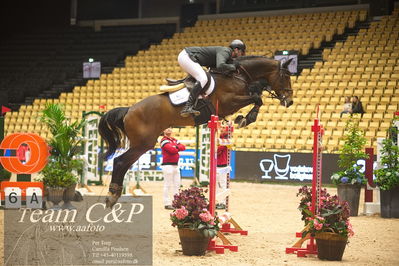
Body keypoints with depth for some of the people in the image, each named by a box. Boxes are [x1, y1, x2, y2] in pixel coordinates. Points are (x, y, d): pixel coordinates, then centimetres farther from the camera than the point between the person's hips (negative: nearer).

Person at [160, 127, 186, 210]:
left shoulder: (174, 140, 19)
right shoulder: (164, 140, -7)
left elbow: (183, 147, 9)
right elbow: (172, 149, -20)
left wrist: (176, 147, -10)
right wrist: (178, 148, 1)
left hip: (176, 165, 9)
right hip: (168, 165, -8)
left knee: (177, 184, 10)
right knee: (167, 185, -7)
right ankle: (167, 204, -6)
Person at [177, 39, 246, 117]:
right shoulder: (225, 52, -14)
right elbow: (220, 66, -33)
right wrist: (233, 66, -16)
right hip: (185, 56, -10)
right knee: (203, 79, -24)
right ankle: (187, 108, -33)